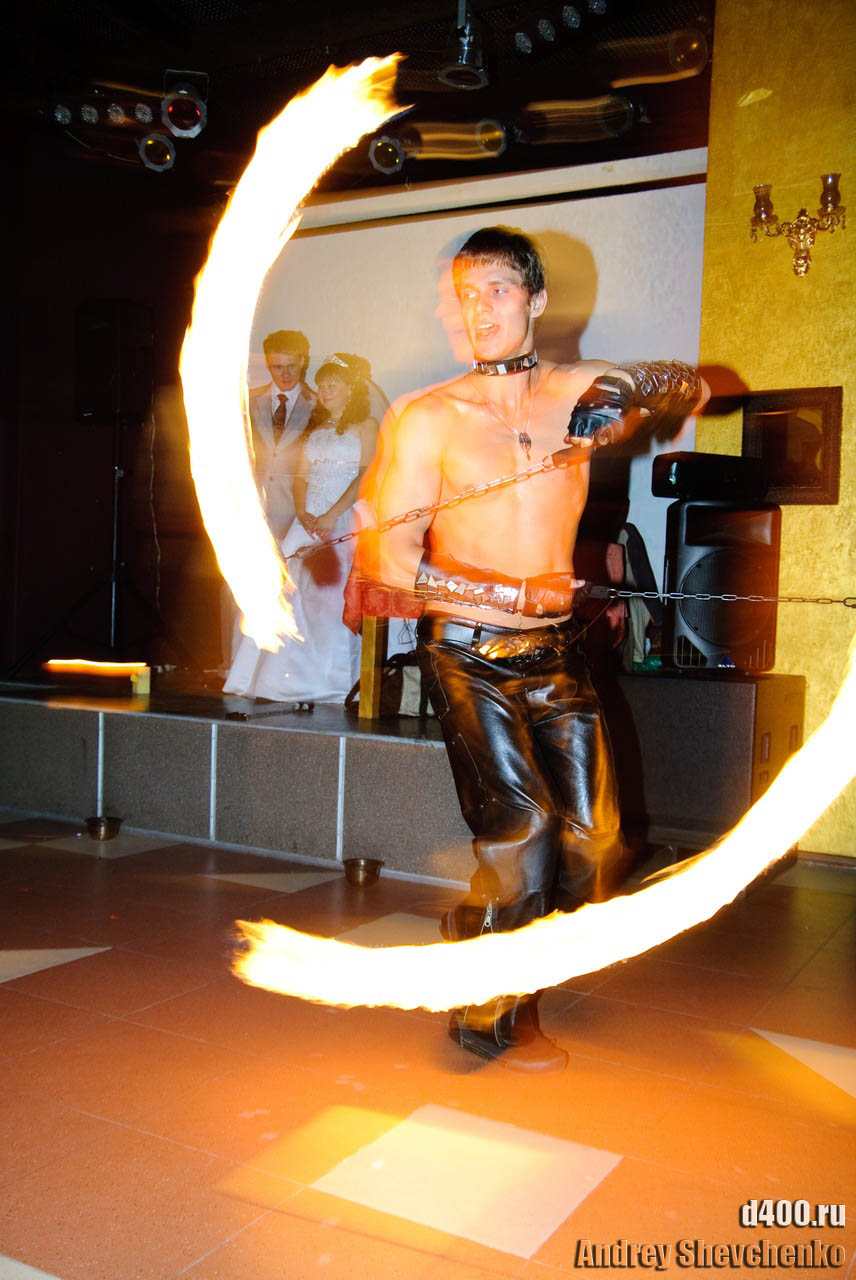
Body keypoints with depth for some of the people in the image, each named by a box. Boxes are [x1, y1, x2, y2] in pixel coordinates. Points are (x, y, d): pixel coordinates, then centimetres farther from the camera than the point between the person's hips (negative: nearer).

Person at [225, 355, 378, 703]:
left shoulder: (365, 425, 6)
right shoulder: (313, 429, 23)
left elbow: (366, 475, -7)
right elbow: (301, 477, 16)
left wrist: (332, 515, -18)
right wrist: (302, 514, -4)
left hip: (345, 519, -5)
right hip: (308, 521, 5)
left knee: (335, 594, -11)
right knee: (289, 589, -6)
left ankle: (331, 681, -6)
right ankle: (292, 677, -2)